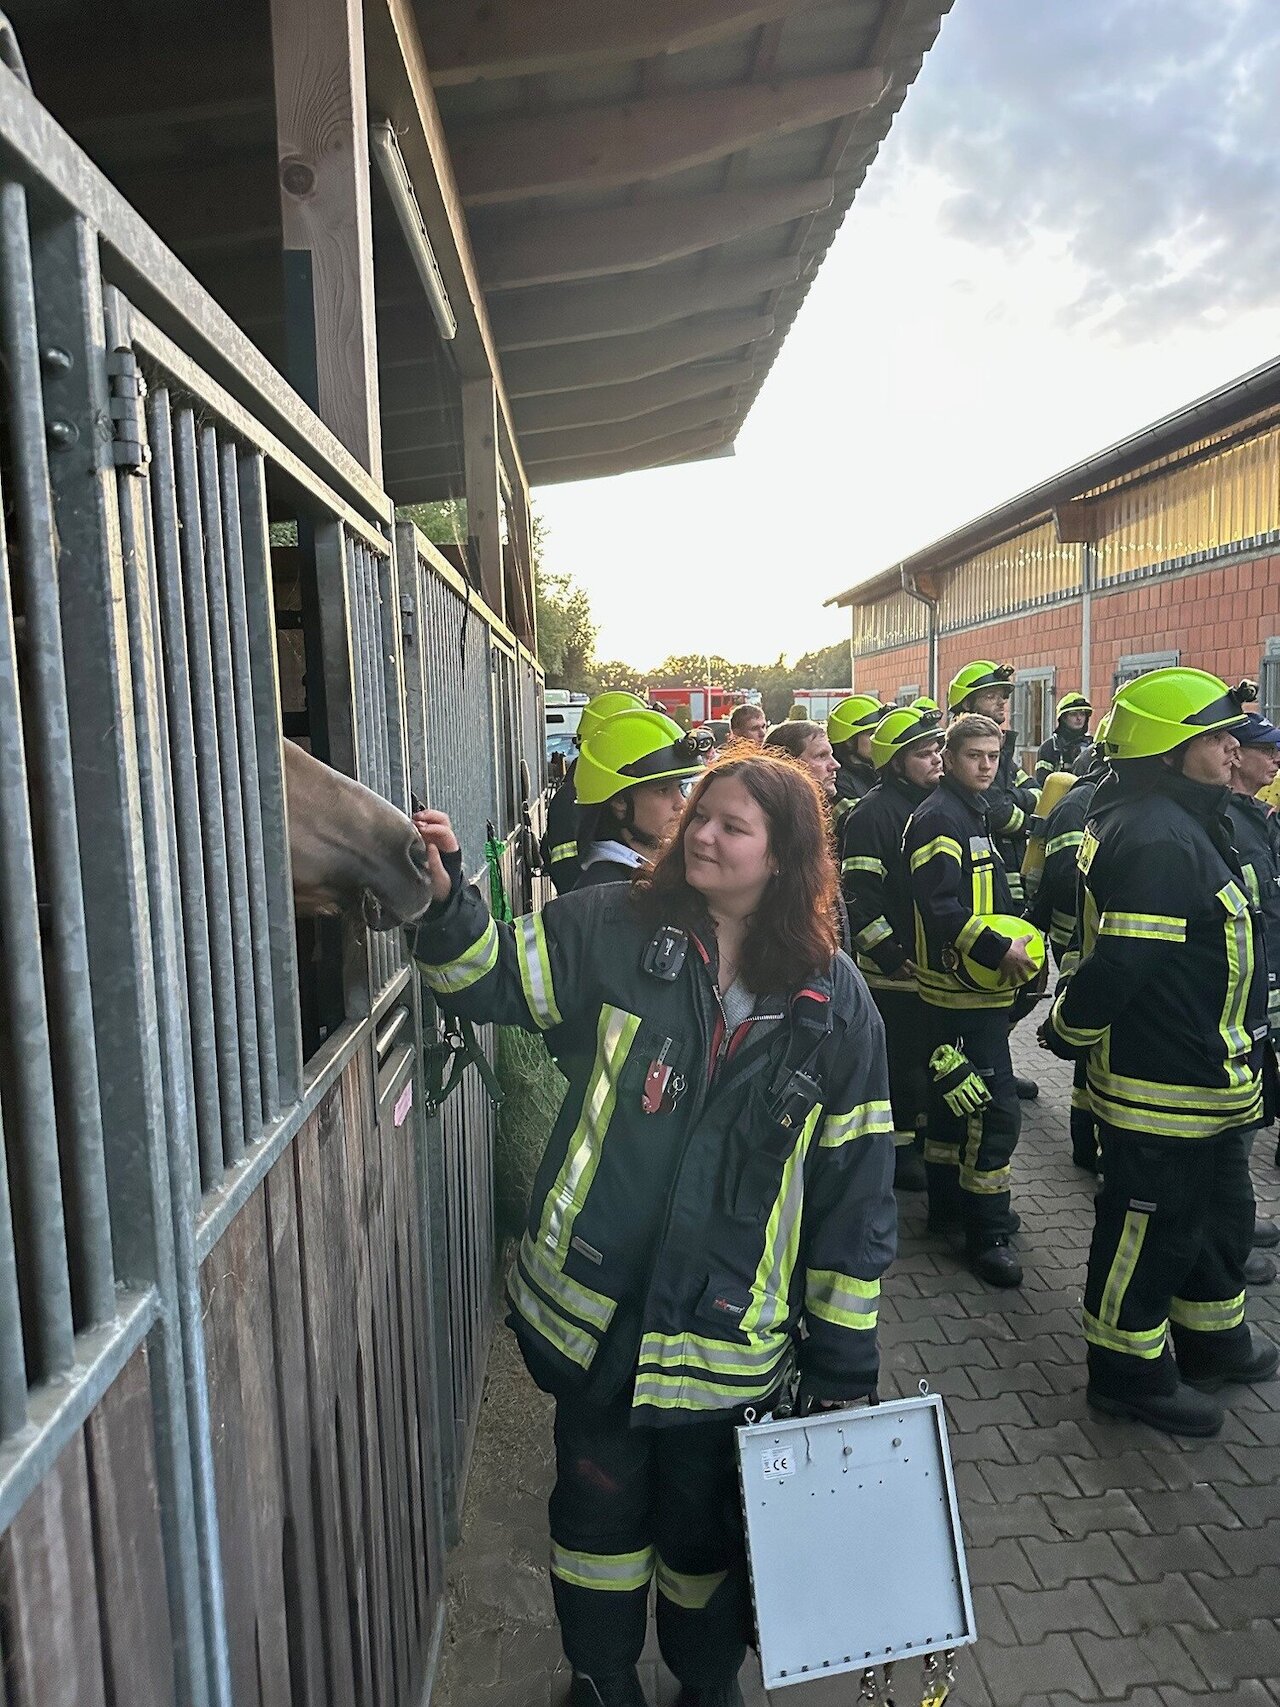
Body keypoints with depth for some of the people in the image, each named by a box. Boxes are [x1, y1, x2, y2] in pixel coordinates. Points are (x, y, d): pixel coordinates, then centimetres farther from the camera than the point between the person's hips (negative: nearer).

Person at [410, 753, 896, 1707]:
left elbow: (856, 1192, -2)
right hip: (598, 1309, 1)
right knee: (599, 1510, 20)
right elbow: (499, 975, -7)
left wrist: (844, 1358, 1)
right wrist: (451, 904, -29)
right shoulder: (612, 932, -7)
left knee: (707, 1528, 20)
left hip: (729, 1333, 0)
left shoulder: (835, 1004, -7)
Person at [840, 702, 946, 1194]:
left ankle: (924, 1131, 36)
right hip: (893, 966, -8)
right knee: (900, 1056, 3)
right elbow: (858, 896, -20)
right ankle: (897, 1149, 17)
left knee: (931, 1051, 19)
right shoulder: (874, 813, -16)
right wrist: (892, 956, -20)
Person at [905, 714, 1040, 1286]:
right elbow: (939, 905, -26)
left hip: (975, 985, 11)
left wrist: (1018, 941, 11)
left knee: (953, 1099, 18)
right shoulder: (939, 817, -16)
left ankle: (948, 1205, 30)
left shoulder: (973, 813, 17)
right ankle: (986, 1234, 1)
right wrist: (1000, 950, -23)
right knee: (995, 1109, -8)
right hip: (963, 986, -11)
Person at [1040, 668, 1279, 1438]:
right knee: (1152, 1227, 6)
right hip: (1162, 1088, -11)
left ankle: (1213, 1336, 46)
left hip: (1205, 1083, 11)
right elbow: (1122, 963, -29)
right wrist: (1068, 1032, -15)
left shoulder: (1176, 824, 10)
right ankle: (1130, 1371, 25)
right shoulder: (1159, 840, -26)